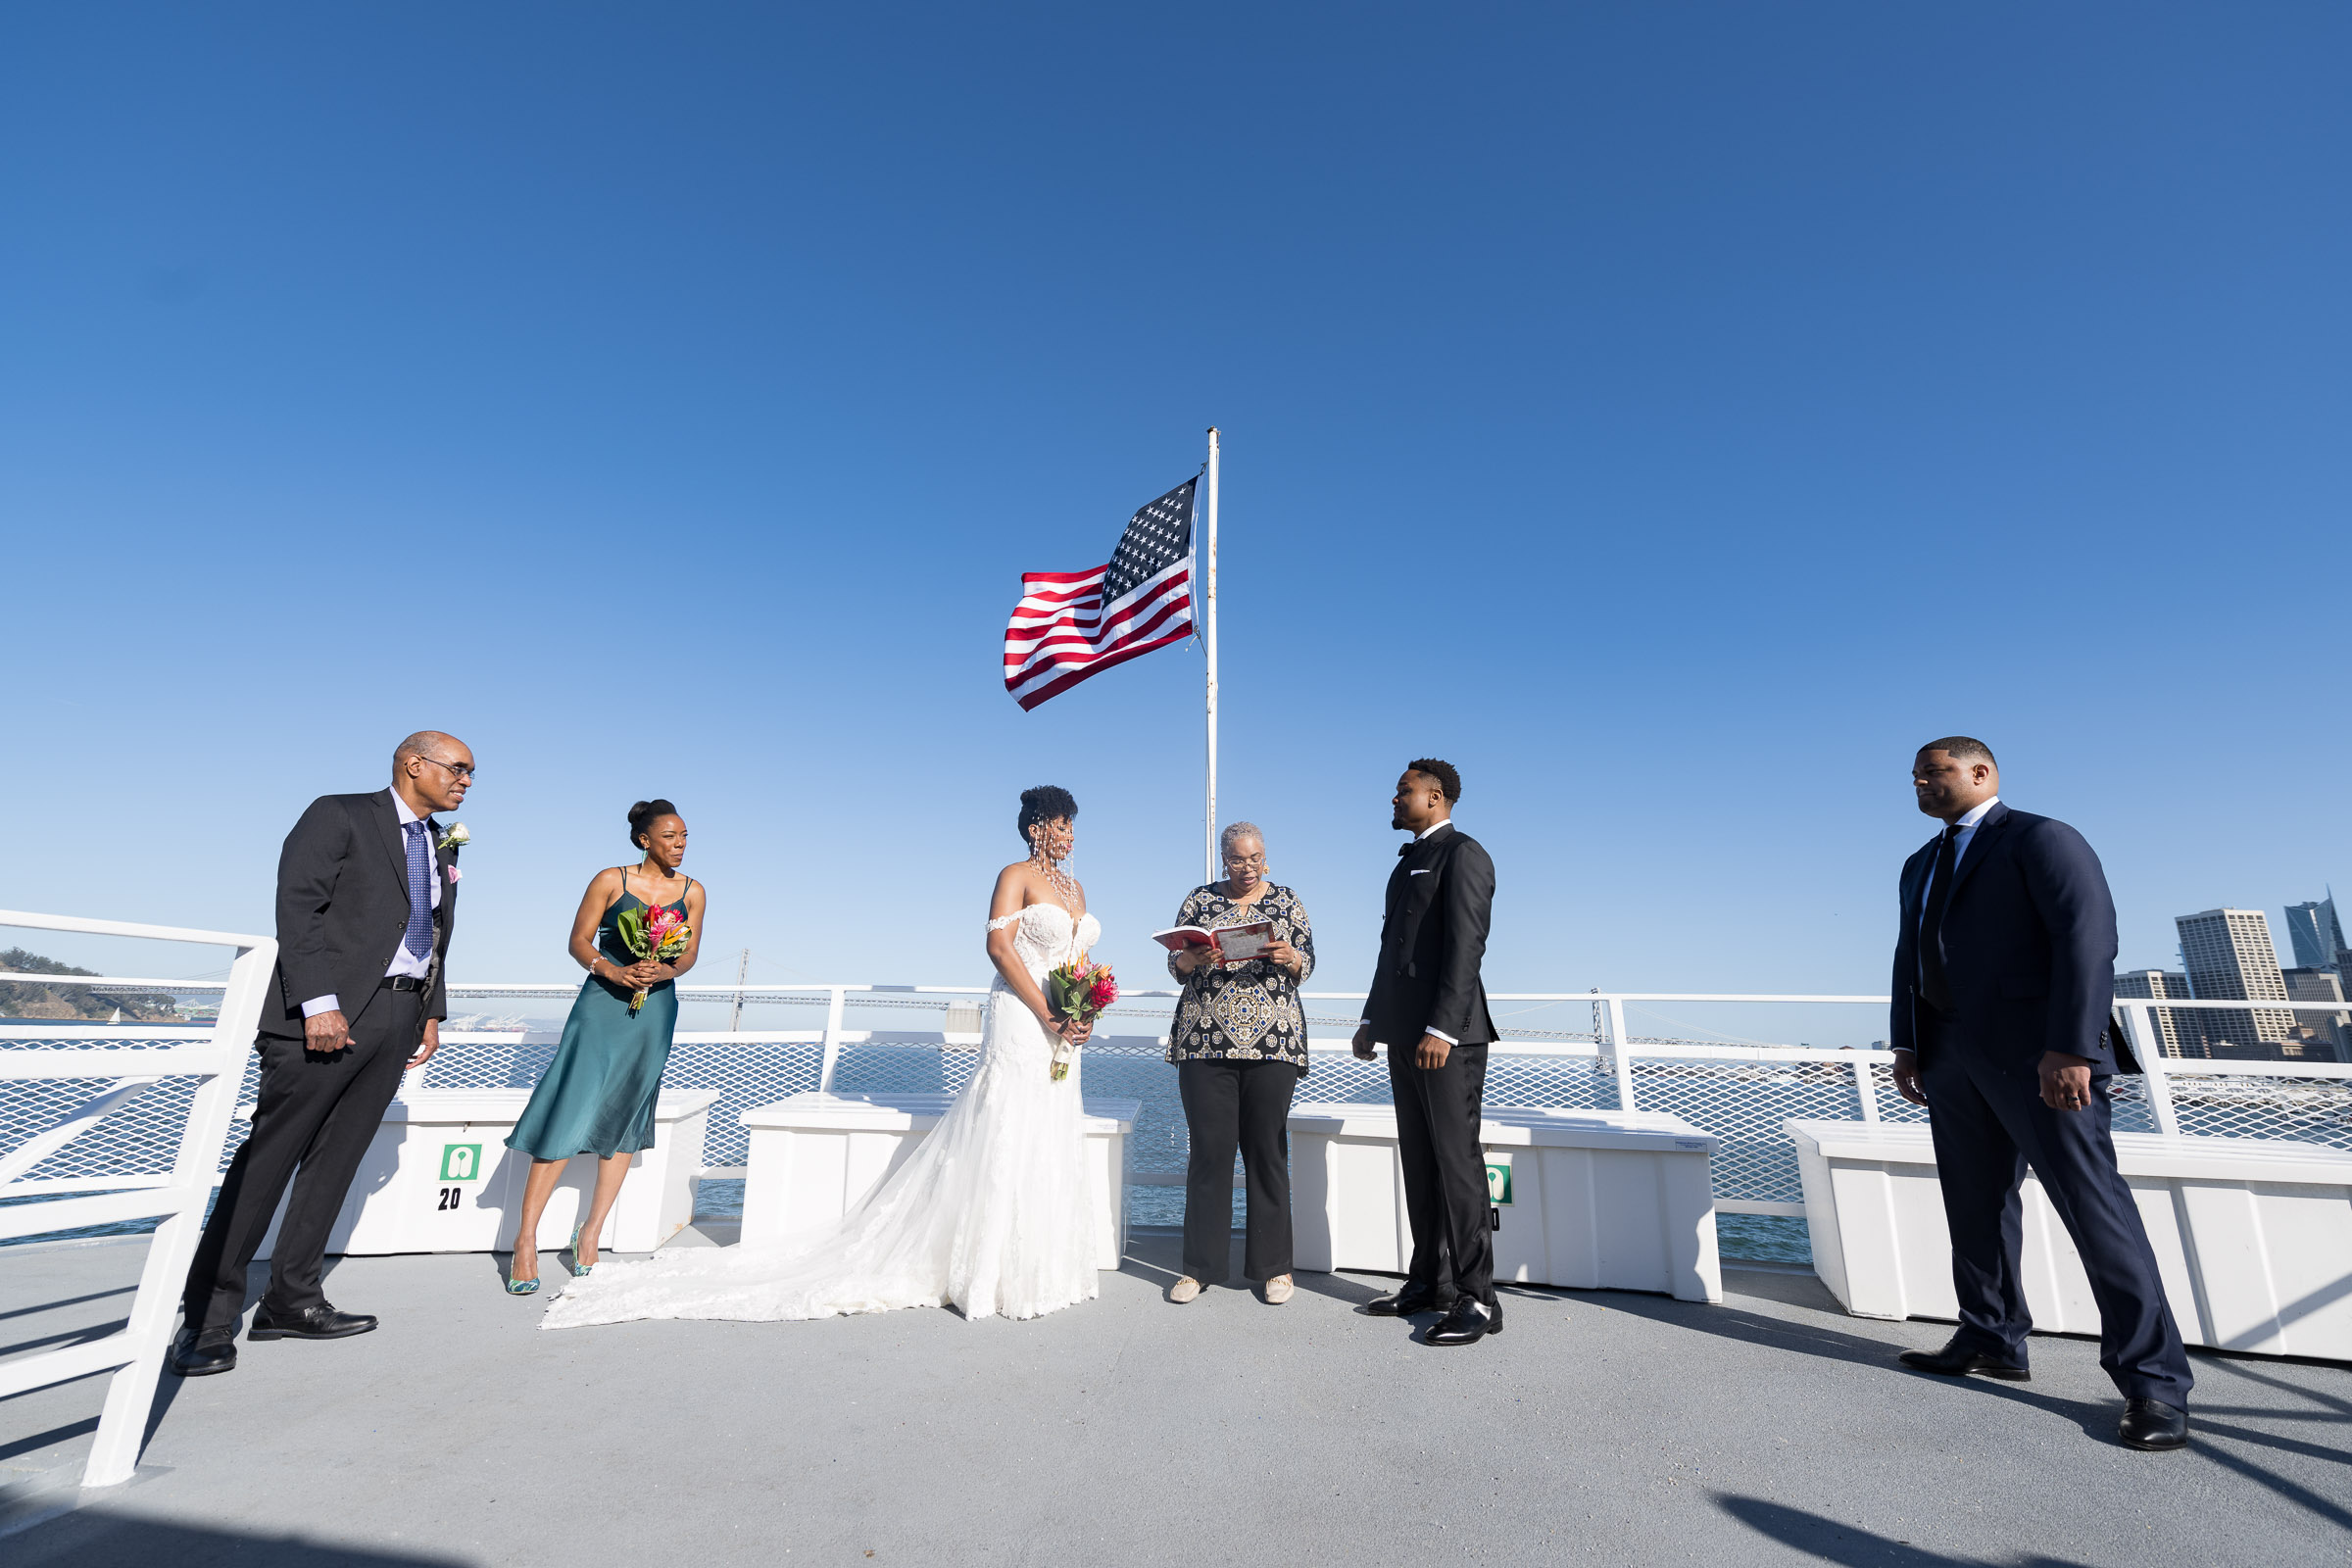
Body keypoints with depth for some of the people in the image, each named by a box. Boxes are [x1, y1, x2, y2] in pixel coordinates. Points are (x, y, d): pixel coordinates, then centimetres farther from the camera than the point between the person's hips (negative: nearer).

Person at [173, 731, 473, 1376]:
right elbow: (298, 907, -12)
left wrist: (433, 1013, 14)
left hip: (398, 1020, 6)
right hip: (328, 1014, -6)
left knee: (335, 1161, 10)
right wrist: (317, 1003, -20)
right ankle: (209, 1316, 11)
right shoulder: (338, 815, -3)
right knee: (268, 1157, 0)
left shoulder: (443, 845, 18)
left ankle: (291, 1300, 19)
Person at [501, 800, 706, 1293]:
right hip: (602, 1004, -3)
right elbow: (579, 941, -1)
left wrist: (665, 971, -13)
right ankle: (526, 1238, 4)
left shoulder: (692, 891, 5)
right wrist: (613, 971, -17)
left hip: (656, 1010, 3)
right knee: (569, 1113, -7)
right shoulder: (610, 881, -3)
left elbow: (690, 953, 7)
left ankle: (591, 1229, 19)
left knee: (624, 1121, 6)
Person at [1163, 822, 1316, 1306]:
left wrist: (1288, 957, -14)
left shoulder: (1287, 901, 11)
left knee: (1267, 1149, 3)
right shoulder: (1200, 899, 10)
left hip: (1272, 1042, 0)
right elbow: (1175, 965, 8)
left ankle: (1274, 1266, 18)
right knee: (1210, 1148, 2)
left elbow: (1307, 964, 7)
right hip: (1206, 1041, 0)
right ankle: (1201, 1265, 16)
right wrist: (1195, 958, -14)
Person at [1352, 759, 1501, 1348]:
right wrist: (1372, 1018, 19)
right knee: (1418, 1161, 13)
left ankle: (1475, 1296, 7)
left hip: (1447, 1034, -9)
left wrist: (1442, 1029, -23)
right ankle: (1429, 1281, 24)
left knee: (1456, 1161, -3)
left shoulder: (1463, 854, -8)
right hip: (1403, 1032, 9)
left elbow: (1465, 946, -17)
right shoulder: (1409, 859, 20)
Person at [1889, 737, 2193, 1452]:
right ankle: (1992, 1343, 23)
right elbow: (1909, 955, 17)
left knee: (2093, 1204, -2)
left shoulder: (2042, 839, -5)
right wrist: (1906, 1042, 9)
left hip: (2034, 1051, -7)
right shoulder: (1922, 864, 18)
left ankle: (2152, 1381, 8)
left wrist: (2072, 1048, -22)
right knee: (1975, 1204, 12)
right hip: (1951, 1054, 8)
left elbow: (2089, 936, -15)